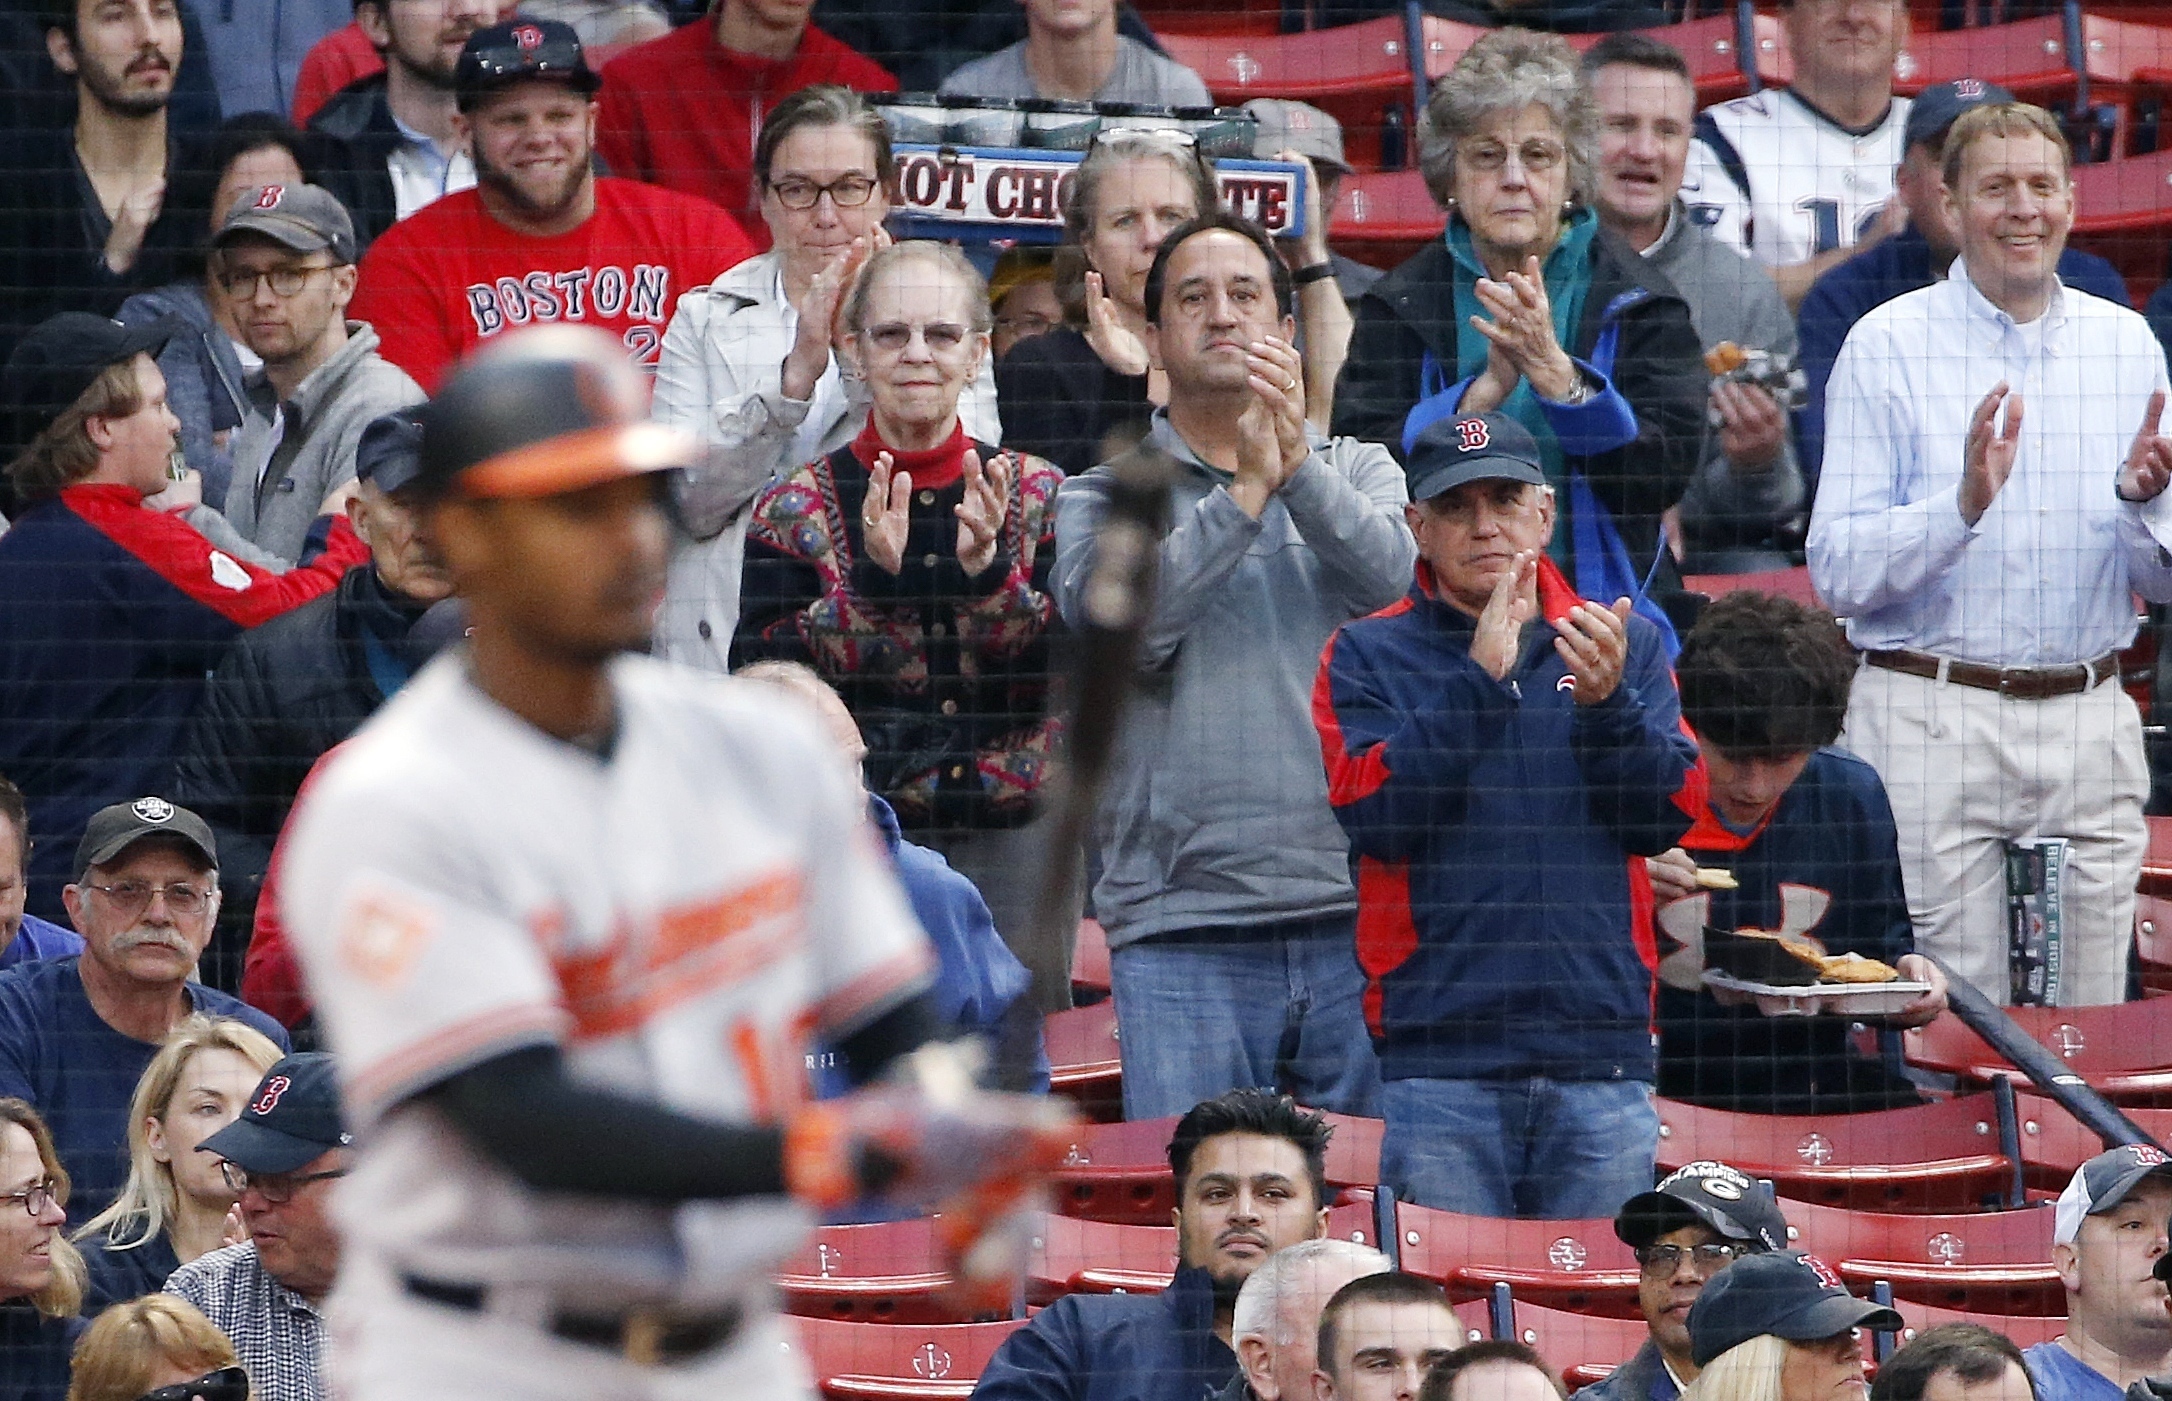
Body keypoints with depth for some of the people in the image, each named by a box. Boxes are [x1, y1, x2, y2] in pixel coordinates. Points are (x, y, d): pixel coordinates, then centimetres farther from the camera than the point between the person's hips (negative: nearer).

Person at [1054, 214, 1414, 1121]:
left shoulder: (1355, 470, 15)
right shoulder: (1104, 495, 10)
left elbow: (1397, 577, -6)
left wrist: (1298, 467, -19)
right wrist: (1245, 492, -12)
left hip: (1351, 910, 1)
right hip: (1180, 926, -1)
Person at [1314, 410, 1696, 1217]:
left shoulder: (1624, 644, 14)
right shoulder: (1367, 657, 8)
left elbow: (1667, 818, 3)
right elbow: (1375, 818, -7)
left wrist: (1604, 703, -15)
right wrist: (1480, 679, -14)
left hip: (1602, 1052, 2)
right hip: (1441, 1053, -2)